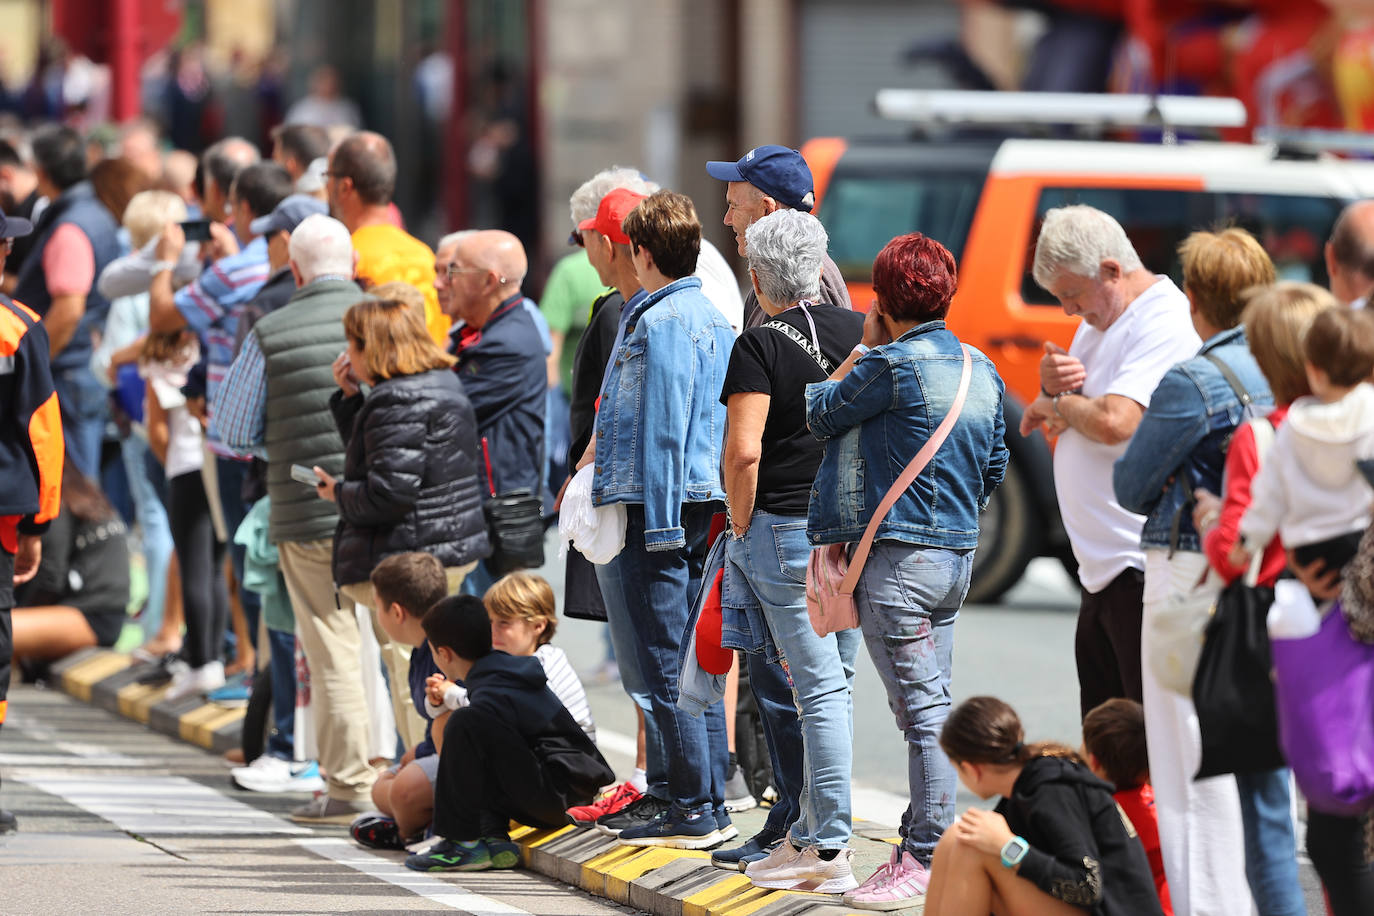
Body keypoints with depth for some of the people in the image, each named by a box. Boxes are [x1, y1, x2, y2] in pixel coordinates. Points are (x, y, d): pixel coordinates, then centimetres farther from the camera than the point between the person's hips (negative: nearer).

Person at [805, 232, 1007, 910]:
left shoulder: (891, 365, -15)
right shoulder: (981, 370, 9)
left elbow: (818, 414, -1)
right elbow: (994, 470, 17)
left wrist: (863, 346, 9)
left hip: (900, 557, -8)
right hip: (957, 556, 8)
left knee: (921, 709, -7)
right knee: (932, 705, 13)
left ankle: (926, 859, -6)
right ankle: (924, 838, 18)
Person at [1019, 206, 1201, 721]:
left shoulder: (1165, 326, -14)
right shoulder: (1097, 323, 19)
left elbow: (1114, 422, -26)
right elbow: (1059, 426, 23)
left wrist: (1058, 404, -4)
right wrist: (1050, 385, 0)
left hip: (1143, 571, -10)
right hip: (1102, 568, 10)